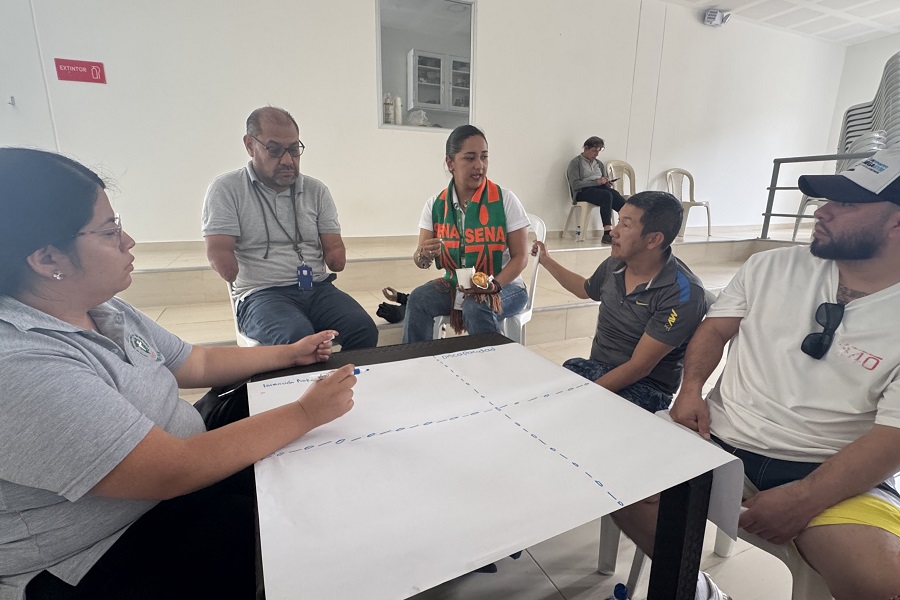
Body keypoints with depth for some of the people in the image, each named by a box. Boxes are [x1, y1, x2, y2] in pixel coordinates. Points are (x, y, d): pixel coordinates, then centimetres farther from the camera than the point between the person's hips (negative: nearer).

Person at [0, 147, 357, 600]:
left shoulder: (101, 310, -2)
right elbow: (174, 471, -32)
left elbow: (197, 364, 9)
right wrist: (305, 413, -27)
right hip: (105, 560, -8)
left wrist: (290, 354, 9)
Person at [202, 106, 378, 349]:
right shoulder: (226, 189, 4)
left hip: (319, 288, 4)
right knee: (298, 338, -36)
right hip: (261, 294, -3)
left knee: (364, 329, -25)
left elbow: (337, 255, 12)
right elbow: (219, 254, -3)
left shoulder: (316, 190, 14)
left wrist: (333, 257, -5)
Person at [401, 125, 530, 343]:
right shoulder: (435, 204, -2)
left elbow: (520, 256, -9)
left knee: (476, 308, -33)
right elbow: (420, 260, -1)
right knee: (418, 299, -22)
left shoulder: (505, 200, -11)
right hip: (454, 285, 3)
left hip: (505, 286, -2)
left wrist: (494, 285, -26)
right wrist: (424, 255, -26)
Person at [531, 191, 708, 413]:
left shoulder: (683, 294, -19)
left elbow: (639, 367, -21)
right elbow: (585, 289, 26)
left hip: (645, 387, -5)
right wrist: (546, 261, 26)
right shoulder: (613, 264, 0)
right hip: (593, 366, 6)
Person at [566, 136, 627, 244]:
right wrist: (596, 182, -16)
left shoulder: (599, 164, 25)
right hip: (583, 191, -6)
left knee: (614, 194, -30)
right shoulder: (575, 162, 4)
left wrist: (606, 183, 3)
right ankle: (608, 233, -43)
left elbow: (603, 181, 30)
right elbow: (575, 185, -9)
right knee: (607, 195, -35)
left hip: (600, 189, 6)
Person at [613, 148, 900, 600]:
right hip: (720, 436, 2)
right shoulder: (771, 267, 3)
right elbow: (715, 329, 8)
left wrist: (802, 500, -20)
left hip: (831, 473, -1)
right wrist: (691, 387, -10)